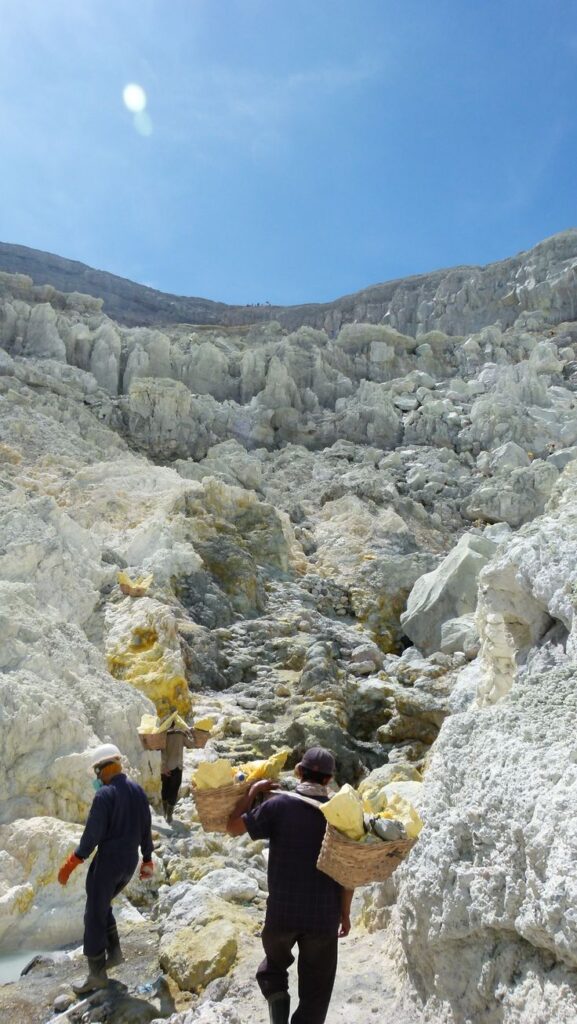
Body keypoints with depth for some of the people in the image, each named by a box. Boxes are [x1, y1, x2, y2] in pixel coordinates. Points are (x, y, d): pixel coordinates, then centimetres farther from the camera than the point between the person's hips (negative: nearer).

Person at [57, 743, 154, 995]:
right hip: (130, 863, 7)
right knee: (102, 905, 26)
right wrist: (147, 859, 19)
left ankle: (97, 974, 14)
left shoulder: (104, 795, -18)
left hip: (108, 862, -7)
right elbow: (146, 830, 9)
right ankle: (114, 951, 25)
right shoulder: (138, 791, 3)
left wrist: (69, 865, -11)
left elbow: (92, 835, -19)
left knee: (95, 916, 7)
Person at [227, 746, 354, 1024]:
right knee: (316, 986, 16)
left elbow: (234, 826, -3)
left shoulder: (279, 805, -11)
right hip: (324, 916, 0)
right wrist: (345, 913, 8)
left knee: (274, 966, 27)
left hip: (281, 910, 0)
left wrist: (252, 791, 7)